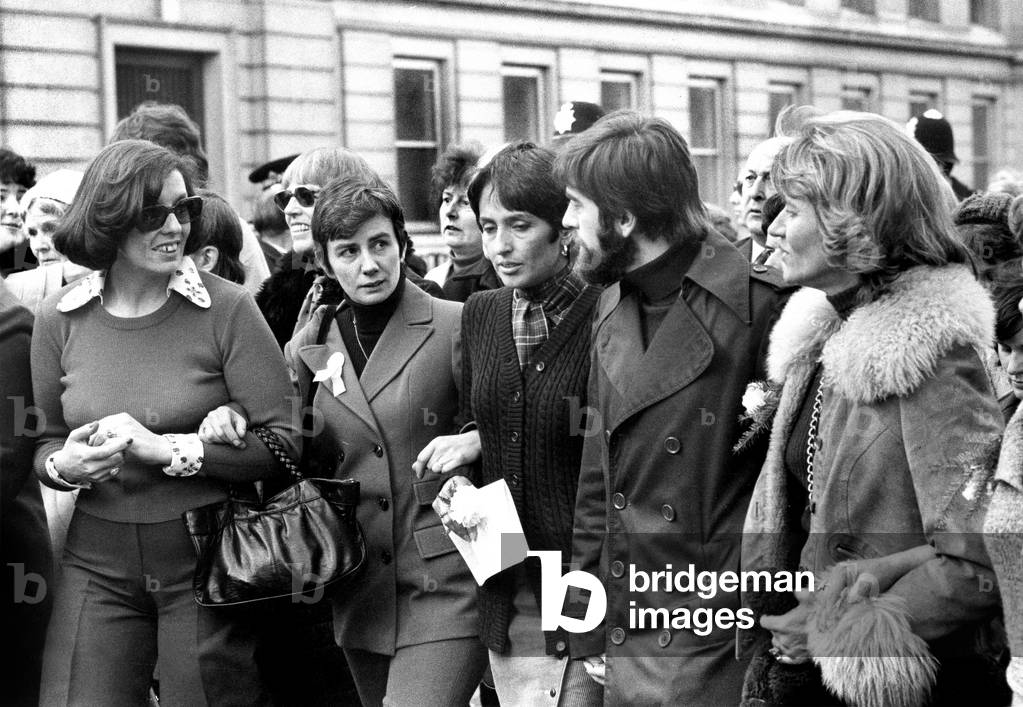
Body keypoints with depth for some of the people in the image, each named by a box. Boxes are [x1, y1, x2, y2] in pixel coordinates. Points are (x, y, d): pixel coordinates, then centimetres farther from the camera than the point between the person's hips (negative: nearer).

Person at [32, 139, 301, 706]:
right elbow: (44, 441, 13)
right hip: (98, 565, 3)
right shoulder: (59, 319, 1)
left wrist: (164, 448, -18)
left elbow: (284, 441, -11)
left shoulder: (227, 309, -8)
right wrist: (64, 465, -11)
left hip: (206, 560, -2)